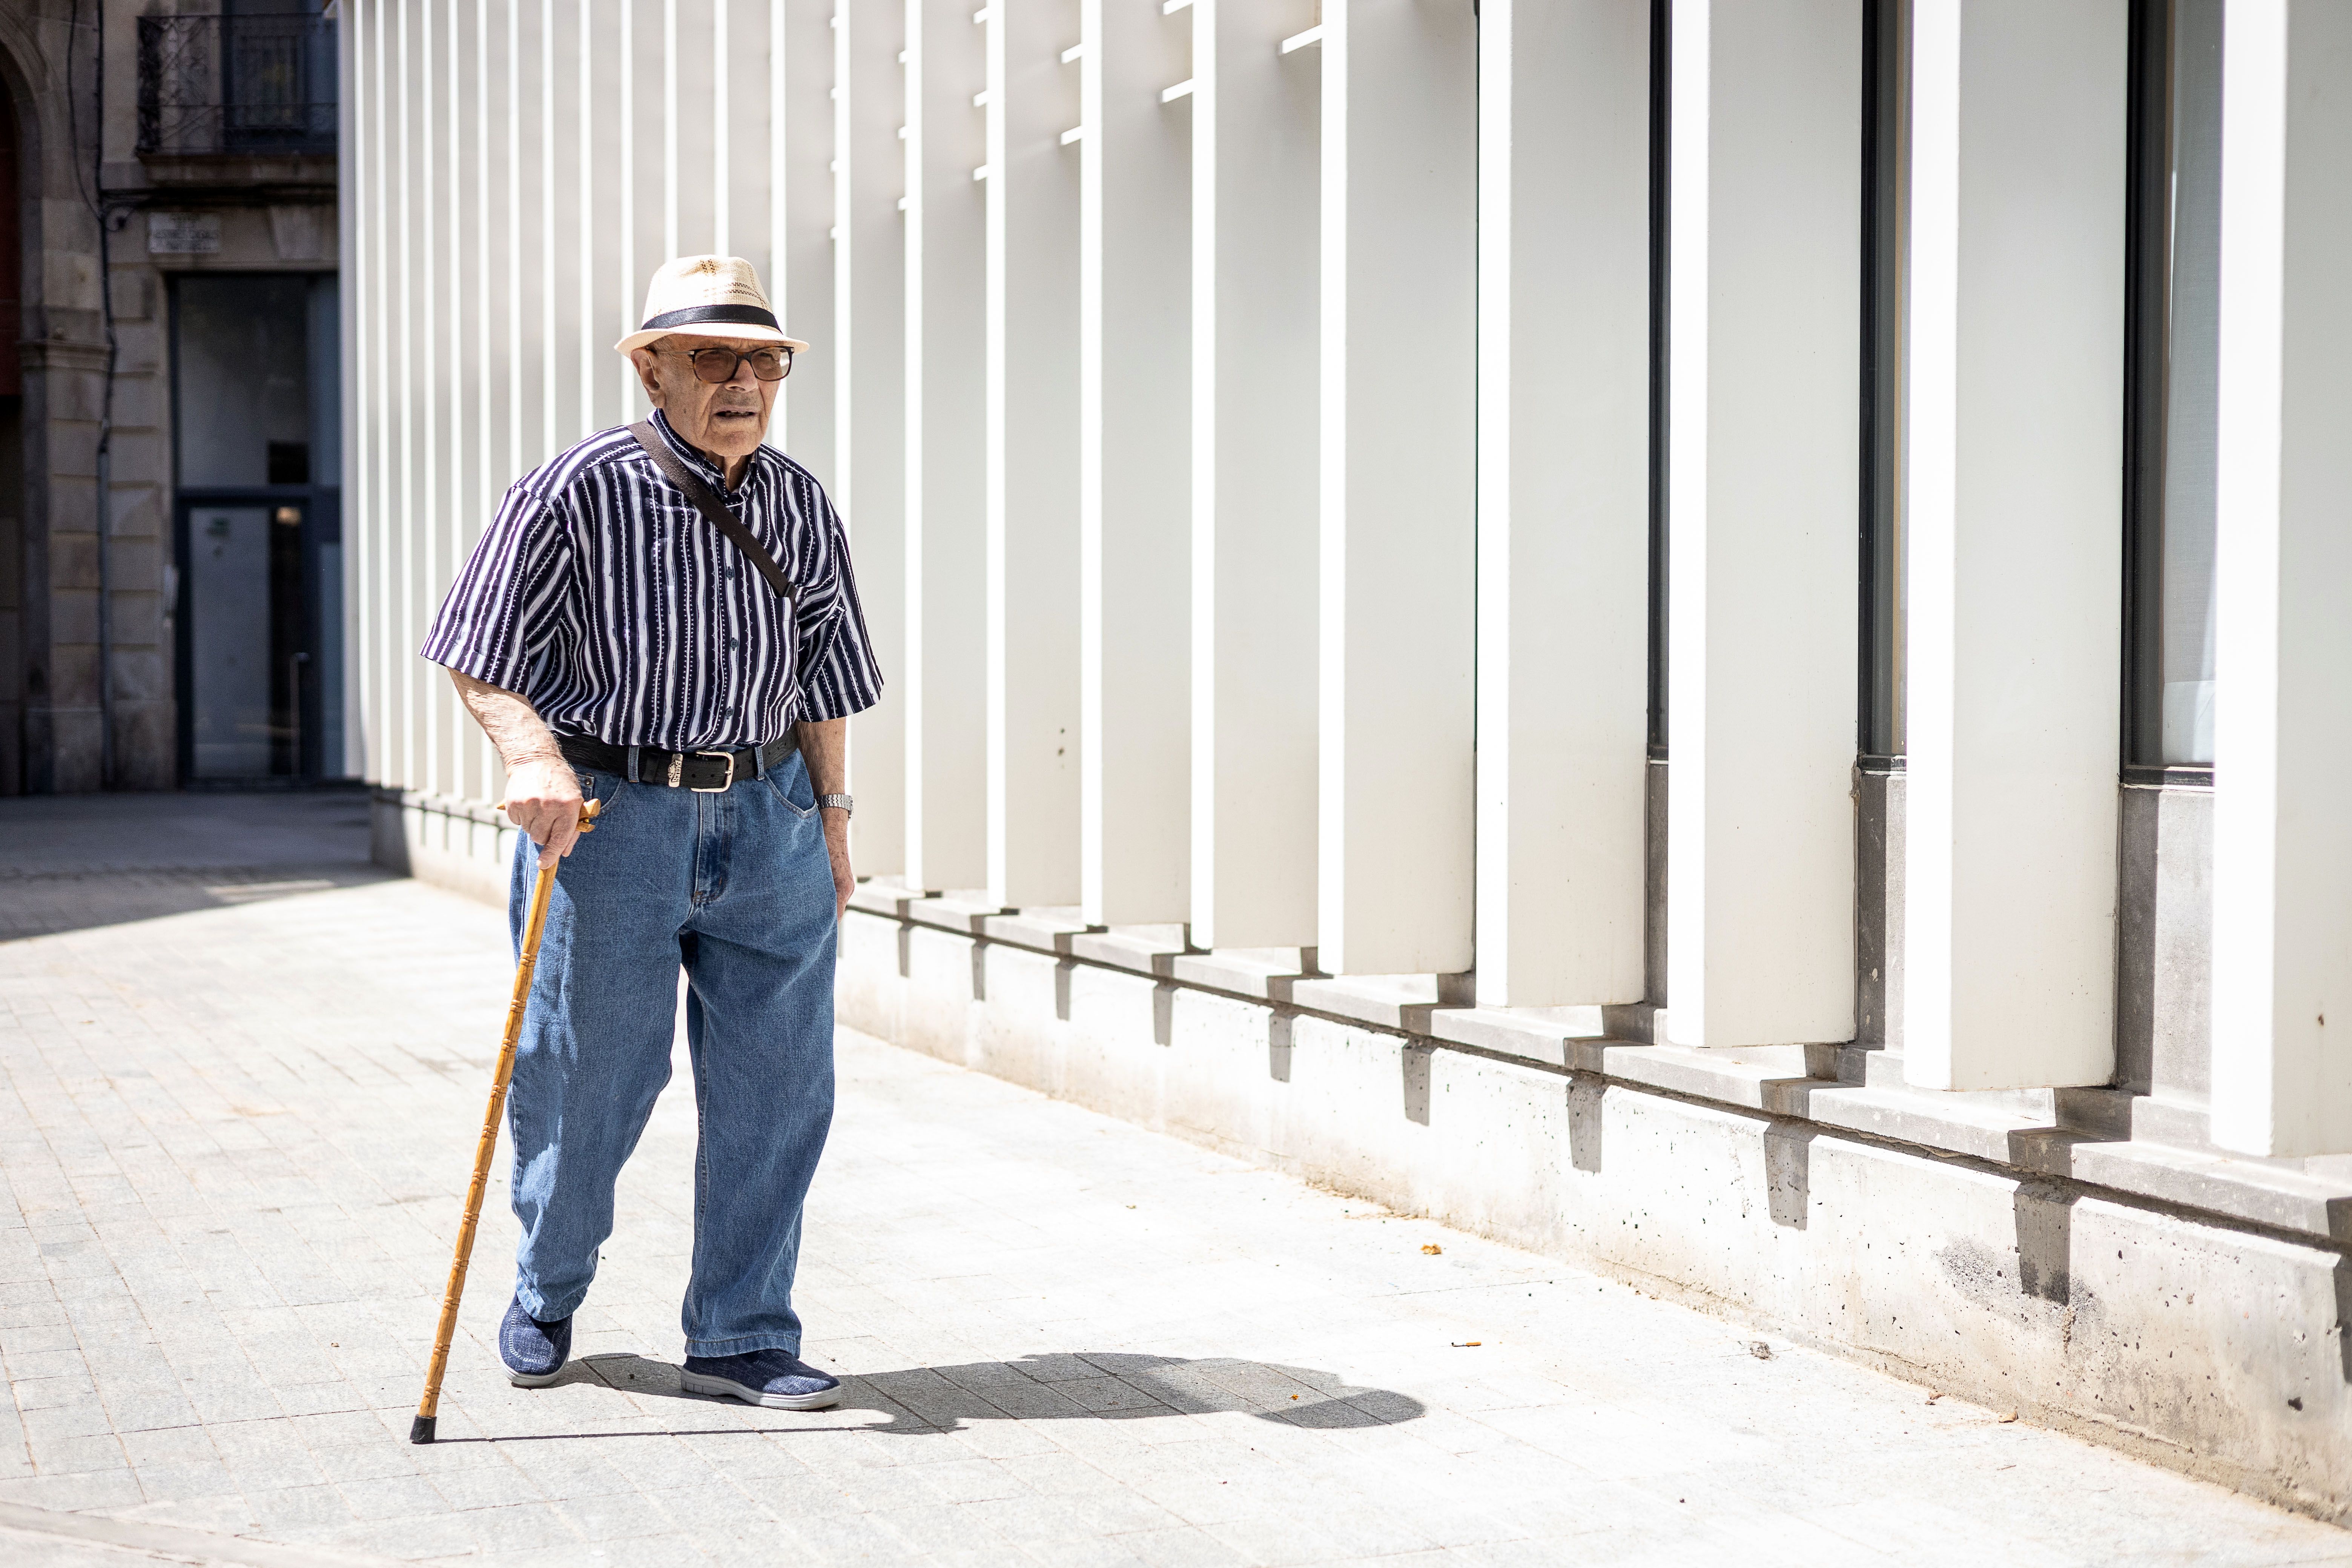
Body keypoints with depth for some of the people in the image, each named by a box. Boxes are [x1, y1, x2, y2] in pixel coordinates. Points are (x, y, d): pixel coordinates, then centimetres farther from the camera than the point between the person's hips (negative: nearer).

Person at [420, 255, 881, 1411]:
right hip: (606, 814, -4)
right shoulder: (576, 493, -9)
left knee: (776, 1087, 2)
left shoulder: (800, 507, 7)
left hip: (767, 817, 4)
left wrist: (829, 809, 14)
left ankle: (742, 1336, 14)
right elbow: (482, 659, -8)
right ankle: (545, 1298, 32)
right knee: (586, 1084, 6)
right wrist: (534, 755, -24)